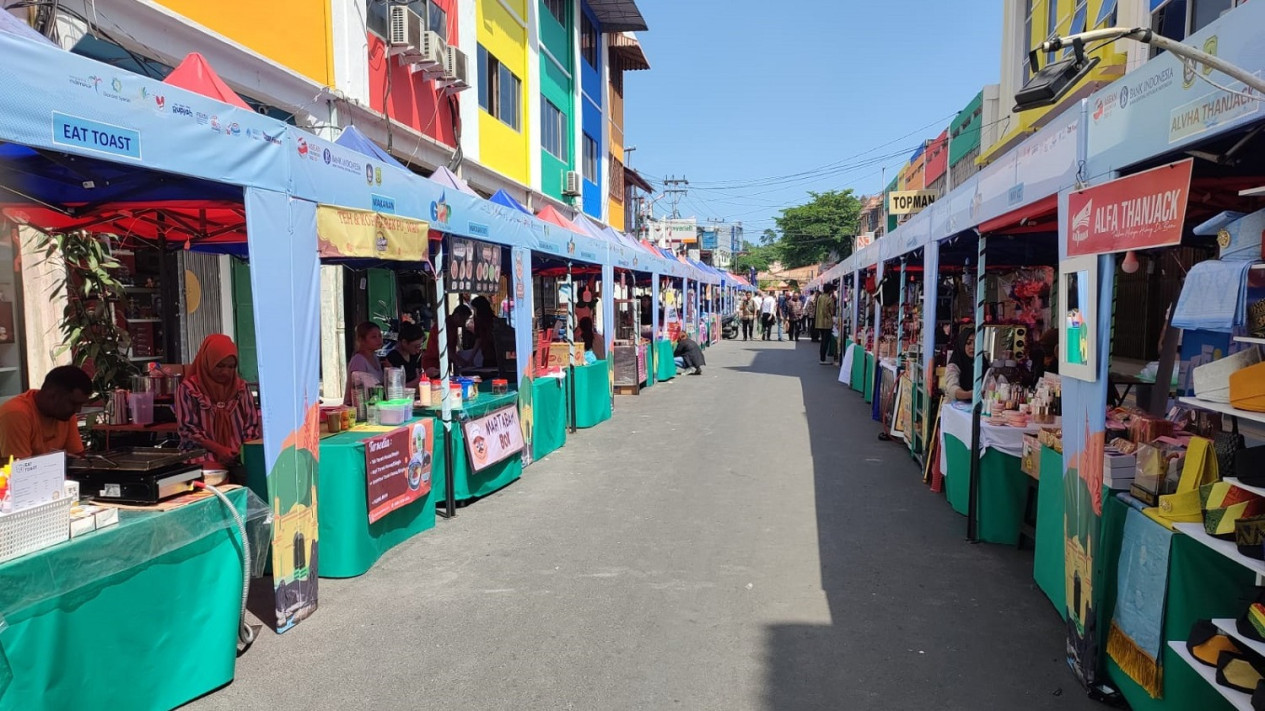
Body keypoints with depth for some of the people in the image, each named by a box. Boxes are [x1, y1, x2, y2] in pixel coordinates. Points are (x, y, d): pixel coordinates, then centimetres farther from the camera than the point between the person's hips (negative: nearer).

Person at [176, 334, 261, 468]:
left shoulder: (241, 387, 12)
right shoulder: (188, 388, 3)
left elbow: (252, 423, 12)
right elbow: (187, 428, -2)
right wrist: (218, 449, -14)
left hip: (239, 456, 3)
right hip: (203, 455, -3)